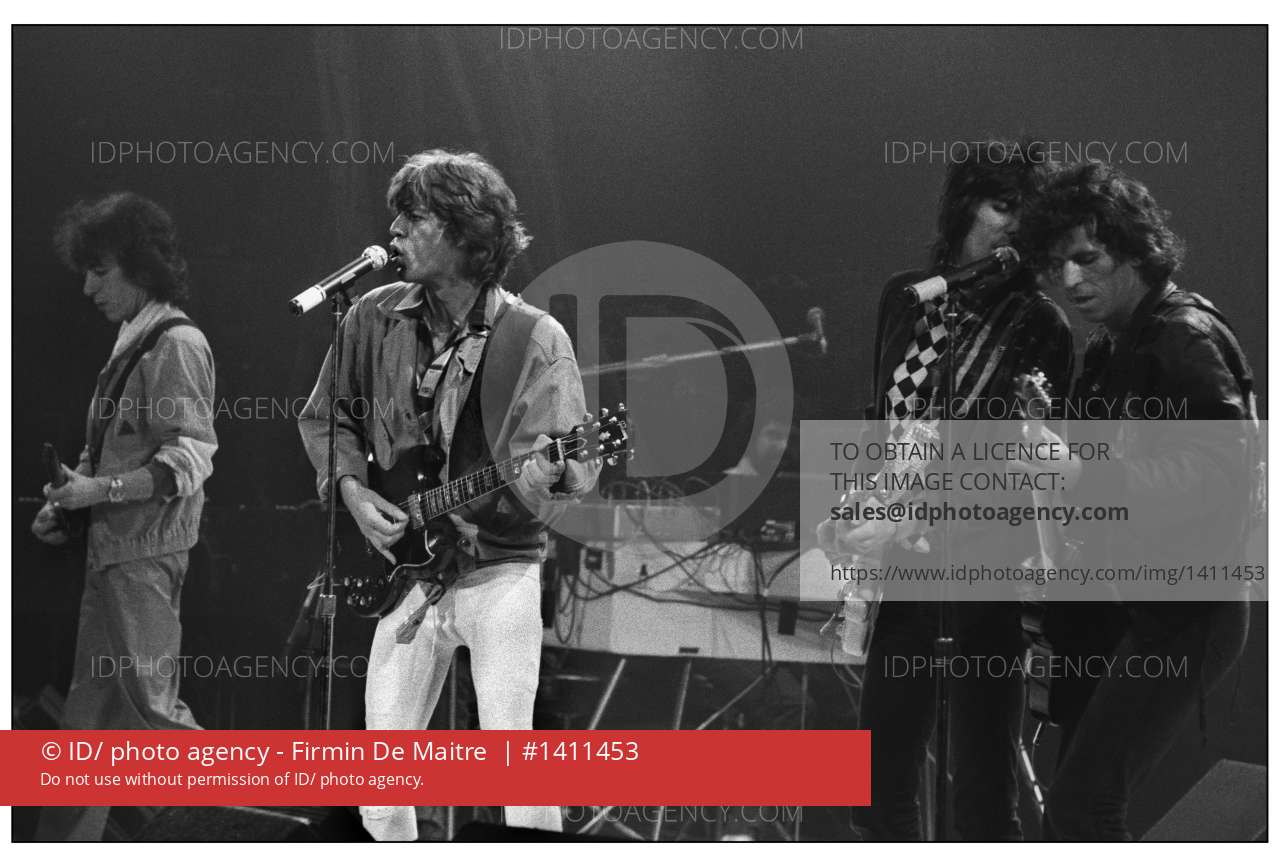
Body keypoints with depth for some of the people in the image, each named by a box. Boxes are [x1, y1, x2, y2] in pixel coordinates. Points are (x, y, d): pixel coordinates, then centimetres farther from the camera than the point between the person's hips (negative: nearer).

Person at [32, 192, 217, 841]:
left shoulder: (176, 344, -11)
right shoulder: (131, 345, 16)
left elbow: (190, 458, -19)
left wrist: (100, 490, -21)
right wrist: (66, 501, 9)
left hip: (146, 553, -10)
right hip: (110, 547, 10)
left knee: (147, 705, -8)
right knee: (91, 718, 13)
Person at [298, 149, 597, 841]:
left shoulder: (534, 339, -8)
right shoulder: (375, 318, 3)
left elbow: (573, 465, -10)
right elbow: (323, 416, 15)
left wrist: (556, 470, -33)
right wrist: (353, 490, -1)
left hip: (500, 568, -3)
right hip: (405, 564, 4)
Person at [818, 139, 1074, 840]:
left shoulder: (1039, 327, -6)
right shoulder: (904, 297, 9)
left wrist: (911, 528, -18)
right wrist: (854, 519, 4)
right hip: (900, 565, 5)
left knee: (982, 786, -2)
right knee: (883, 773, 11)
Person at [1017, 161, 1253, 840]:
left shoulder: (1187, 338, -14)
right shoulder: (1111, 347, 14)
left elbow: (1221, 473, -26)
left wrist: (1085, 475, -30)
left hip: (1180, 615, -9)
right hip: (1118, 608, 9)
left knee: (1081, 806, -15)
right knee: (1076, 803, 12)